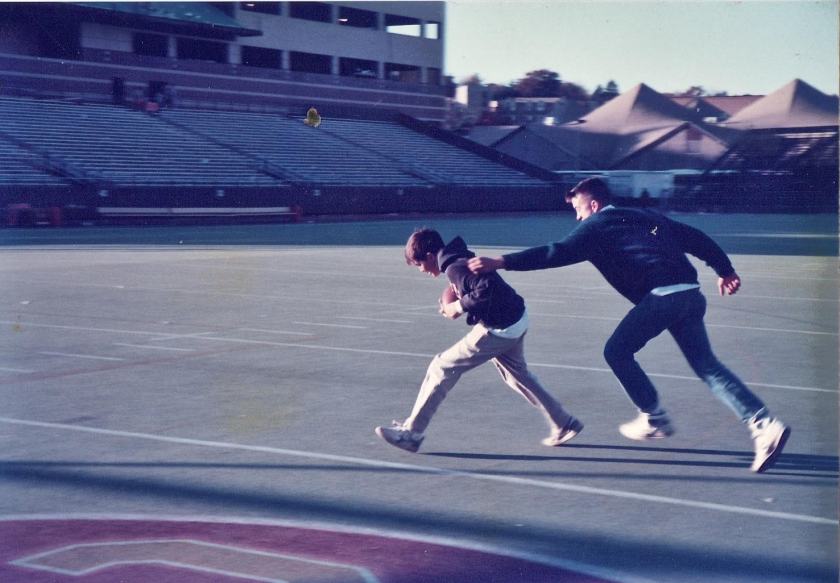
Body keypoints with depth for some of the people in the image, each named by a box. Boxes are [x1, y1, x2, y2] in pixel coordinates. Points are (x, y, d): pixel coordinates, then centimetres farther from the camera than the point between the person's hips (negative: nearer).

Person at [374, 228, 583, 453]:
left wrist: (460, 306, -18)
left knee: (442, 368, -2)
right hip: (517, 319, 10)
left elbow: (487, 288, -31)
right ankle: (564, 424, 34)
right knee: (517, 375, 29)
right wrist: (459, 304, 5)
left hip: (500, 329, -10)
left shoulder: (454, 268, -20)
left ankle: (411, 432, 4)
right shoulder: (461, 258, 10)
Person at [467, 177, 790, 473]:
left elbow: (558, 253, -6)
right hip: (691, 294, 7)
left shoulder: (596, 227, 7)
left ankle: (654, 418, 14)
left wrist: (500, 262, -8)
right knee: (707, 366, 10)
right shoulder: (645, 216, 27)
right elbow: (695, 238, 26)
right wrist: (725, 270, 32)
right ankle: (764, 425, -2)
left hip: (661, 296, -7)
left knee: (617, 351, 10)